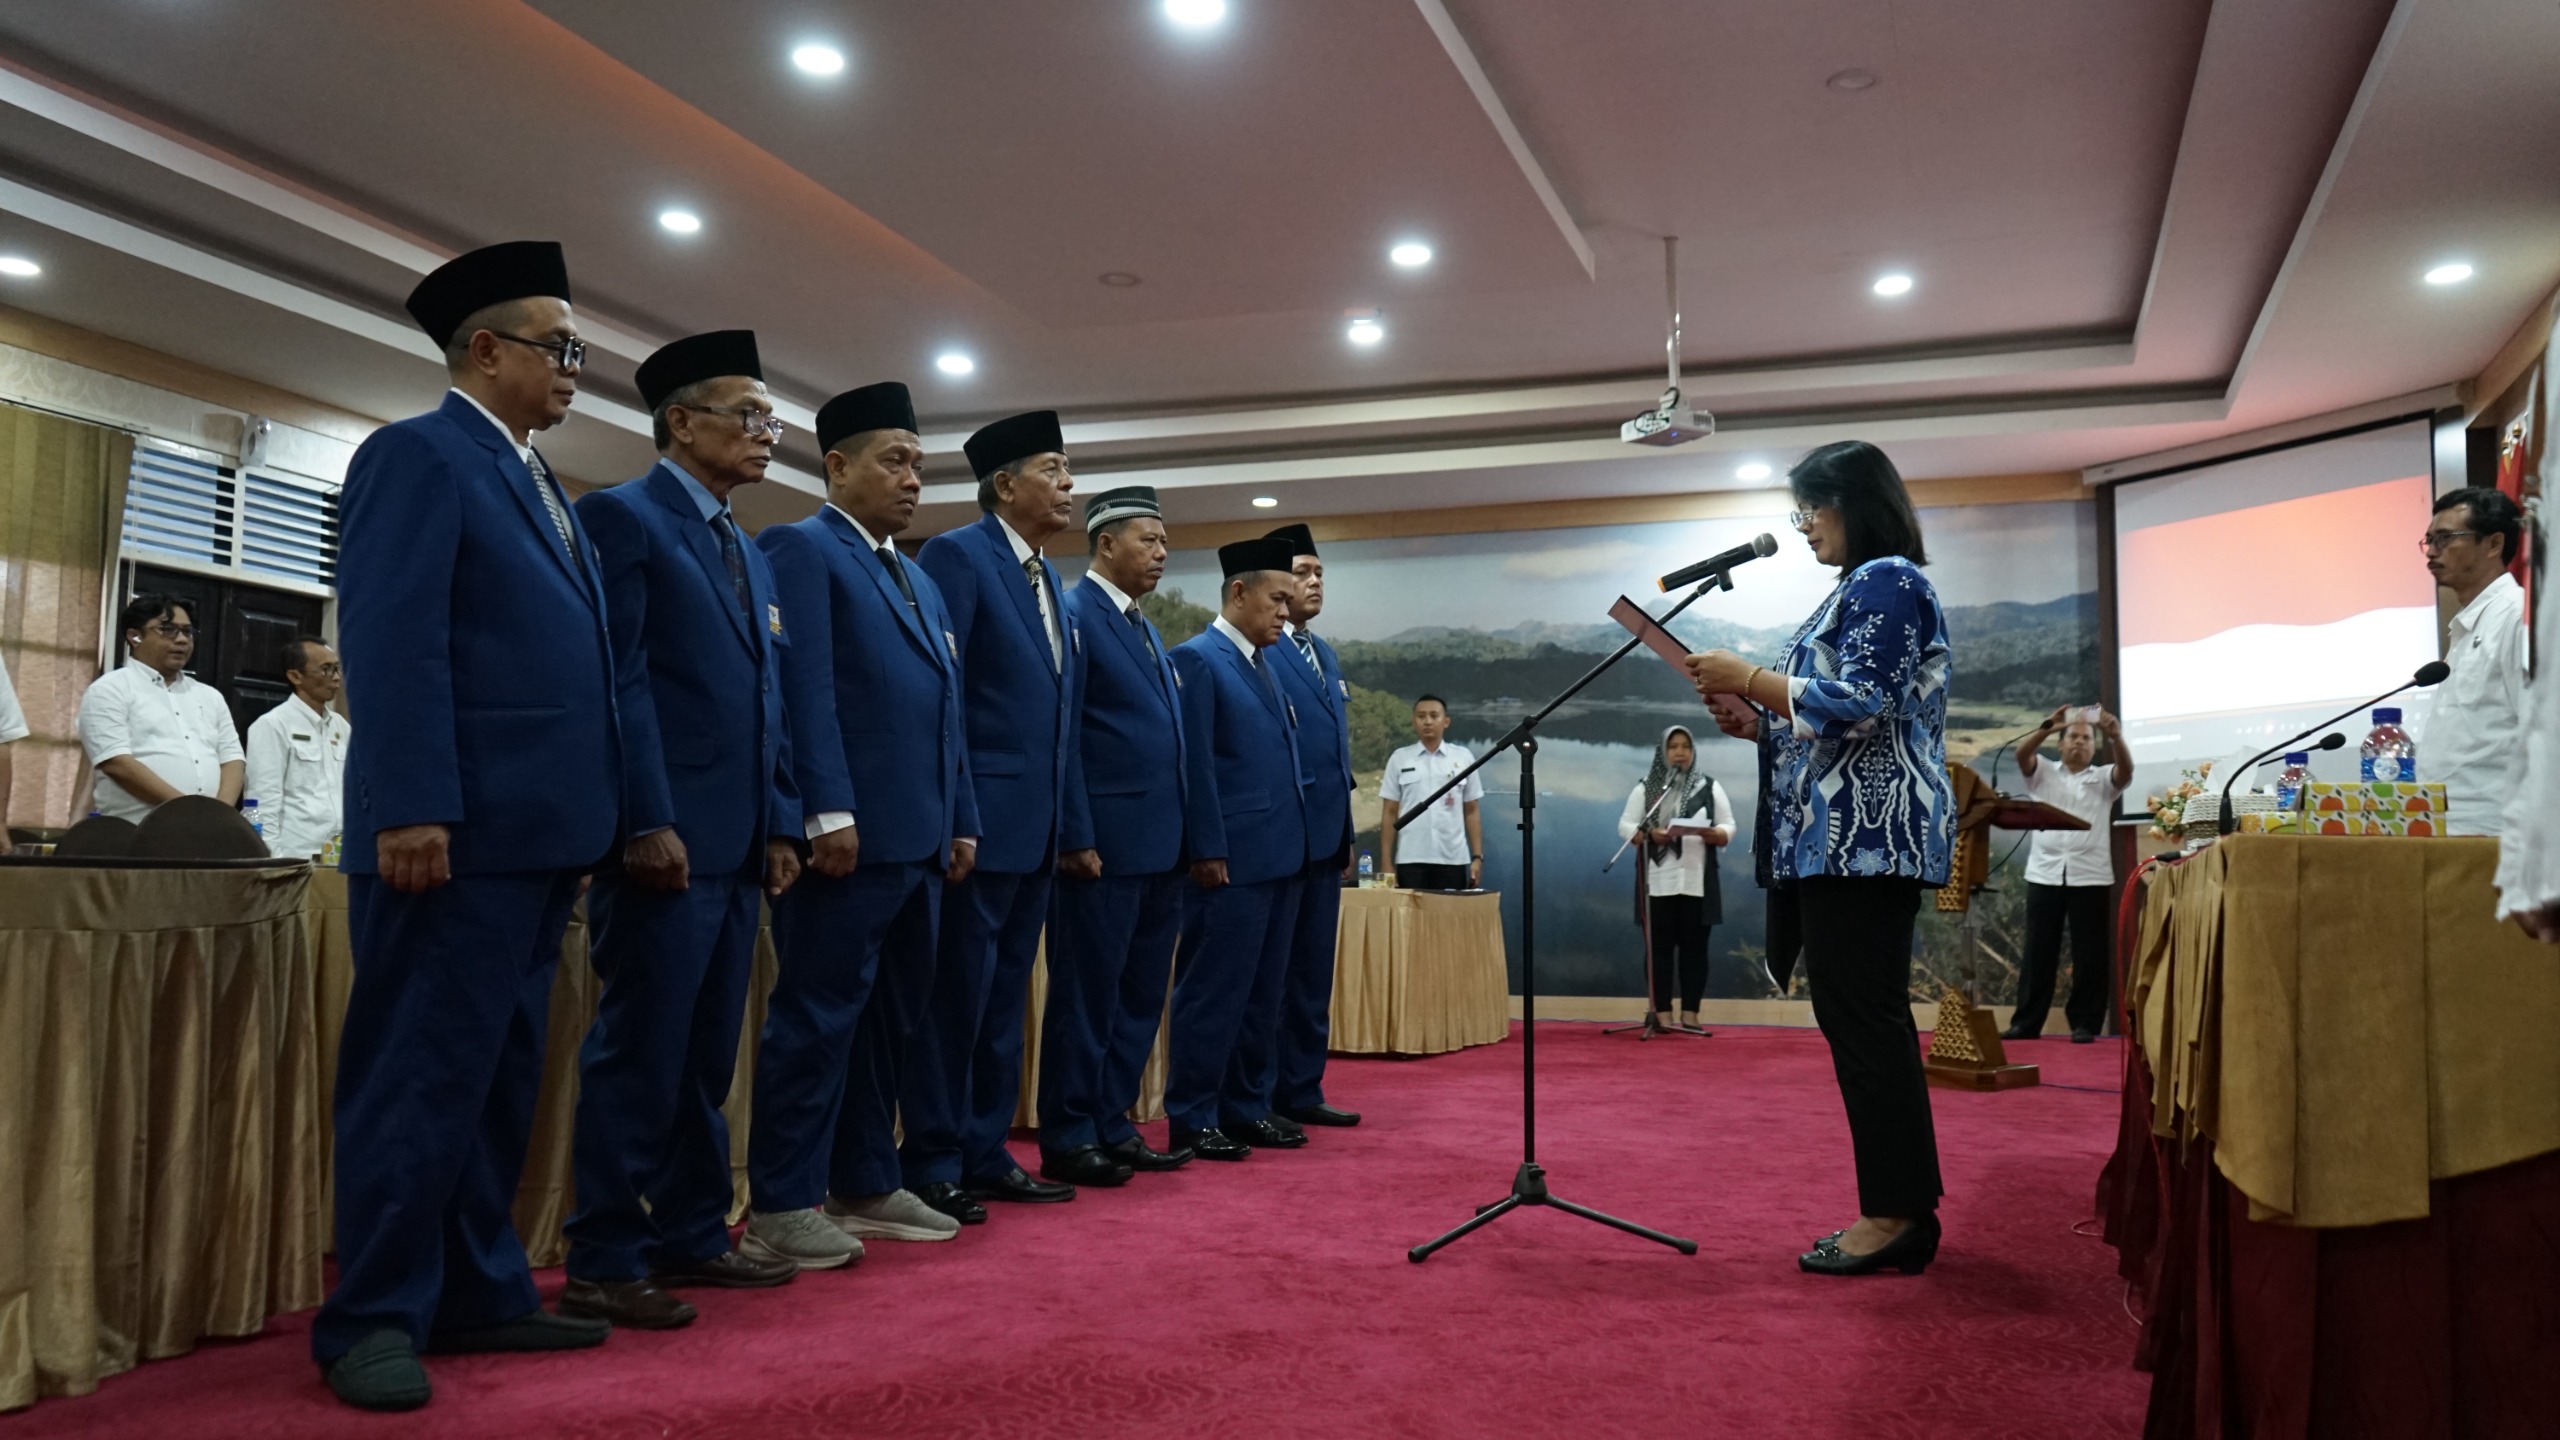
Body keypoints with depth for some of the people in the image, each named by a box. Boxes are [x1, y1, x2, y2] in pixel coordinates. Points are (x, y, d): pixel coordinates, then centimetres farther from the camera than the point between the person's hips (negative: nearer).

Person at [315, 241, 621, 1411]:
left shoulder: (538, 488, 22)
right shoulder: (418, 454, -4)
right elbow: (393, 641, -15)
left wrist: (594, 817, 14)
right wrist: (412, 809, -22)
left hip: (539, 831, 9)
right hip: (459, 832, -9)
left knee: (500, 1078, 13)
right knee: (421, 1078, -3)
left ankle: (477, 1293, 22)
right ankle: (374, 1319, 7)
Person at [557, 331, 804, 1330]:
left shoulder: (749, 554, 21)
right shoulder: (622, 518, -4)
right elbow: (621, 680, -13)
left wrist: (780, 825, 13)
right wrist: (649, 822, -18)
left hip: (738, 845, 8)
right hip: (667, 839, -8)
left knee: (705, 1057, 14)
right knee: (640, 1054, -3)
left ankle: (690, 1235, 23)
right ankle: (602, 1263, 6)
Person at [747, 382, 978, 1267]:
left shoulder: (921, 583, 23)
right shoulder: (800, 550, -2)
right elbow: (804, 689, -13)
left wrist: (961, 821, 15)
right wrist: (829, 811, -20)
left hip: (917, 841, 8)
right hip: (849, 834, -8)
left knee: (890, 1018, 13)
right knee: (818, 1017, -3)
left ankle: (865, 1185, 23)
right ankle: (781, 1207, 5)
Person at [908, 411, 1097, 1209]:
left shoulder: (1049, 580, 17)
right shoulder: (956, 556, -9)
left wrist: (1067, 819, 13)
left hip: (1035, 828, 9)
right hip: (978, 822, -8)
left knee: (1004, 998, 14)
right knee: (956, 995, -1)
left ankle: (985, 1154, 23)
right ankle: (933, 1166, 9)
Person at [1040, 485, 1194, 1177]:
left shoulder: (1145, 627, 19)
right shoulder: (1074, 616, -8)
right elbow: (1060, 736, -14)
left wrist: (1182, 836, 14)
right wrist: (1077, 838, -17)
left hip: (1159, 848, 9)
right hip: (1104, 847, -9)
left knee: (1141, 996, 13)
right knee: (1087, 994, 1)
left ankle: (1113, 1124, 23)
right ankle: (1069, 1138, 11)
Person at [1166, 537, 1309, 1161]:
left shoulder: (1269, 660, 17)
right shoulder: (1197, 659, -8)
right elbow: (1195, 763, -13)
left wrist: (1297, 840, 13)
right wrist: (1209, 851, -16)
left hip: (1281, 856, 8)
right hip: (1232, 861, -8)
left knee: (1263, 994, 13)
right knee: (1214, 992, -1)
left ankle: (1247, 1109, 22)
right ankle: (1192, 1119, 7)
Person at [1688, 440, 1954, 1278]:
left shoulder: (1884, 581, -8)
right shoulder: (1864, 588, 23)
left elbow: (1858, 704, -19)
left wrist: (1748, 679, -12)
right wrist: (1758, 725, 11)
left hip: (1866, 835, -11)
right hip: (1857, 835, 11)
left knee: (1862, 1020, -9)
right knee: (1870, 1020, 10)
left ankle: (1892, 1215, -4)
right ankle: (1905, 1210, 16)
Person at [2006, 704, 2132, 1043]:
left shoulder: (2104, 779, 12)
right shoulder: (2043, 774, 12)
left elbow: (2126, 768, -9)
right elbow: (2021, 754, -6)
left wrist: (2115, 735, -27)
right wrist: (2047, 727, -23)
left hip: (2090, 876, 0)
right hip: (2045, 874, 1)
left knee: (2089, 954, 0)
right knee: (2038, 952, 4)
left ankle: (2085, 1024, 6)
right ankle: (2026, 1022, 8)